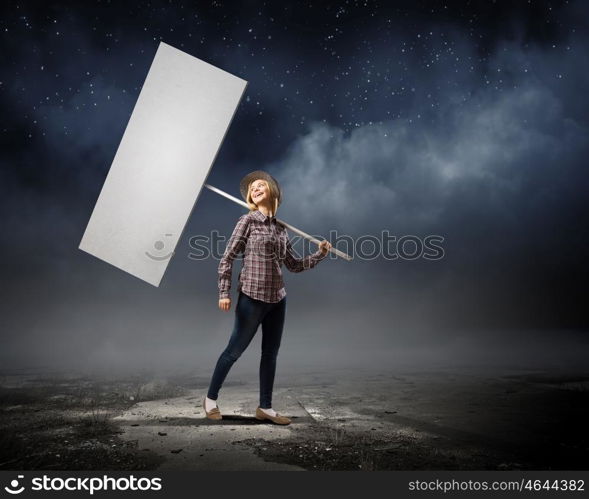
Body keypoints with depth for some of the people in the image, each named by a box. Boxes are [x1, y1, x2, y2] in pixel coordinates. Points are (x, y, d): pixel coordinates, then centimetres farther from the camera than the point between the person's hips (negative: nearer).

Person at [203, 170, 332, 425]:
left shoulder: (280, 228, 11)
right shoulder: (248, 221, -5)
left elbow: (294, 265, 17)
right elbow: (227, 258, -8)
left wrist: (319, 254, 9)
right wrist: (224, 293, -13)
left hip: (278, 299, 6)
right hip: (252, 297, -6)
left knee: (270, 354, 10)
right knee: (234, 350, 3)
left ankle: (265, 408, 22)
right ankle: (210, 399, 21)